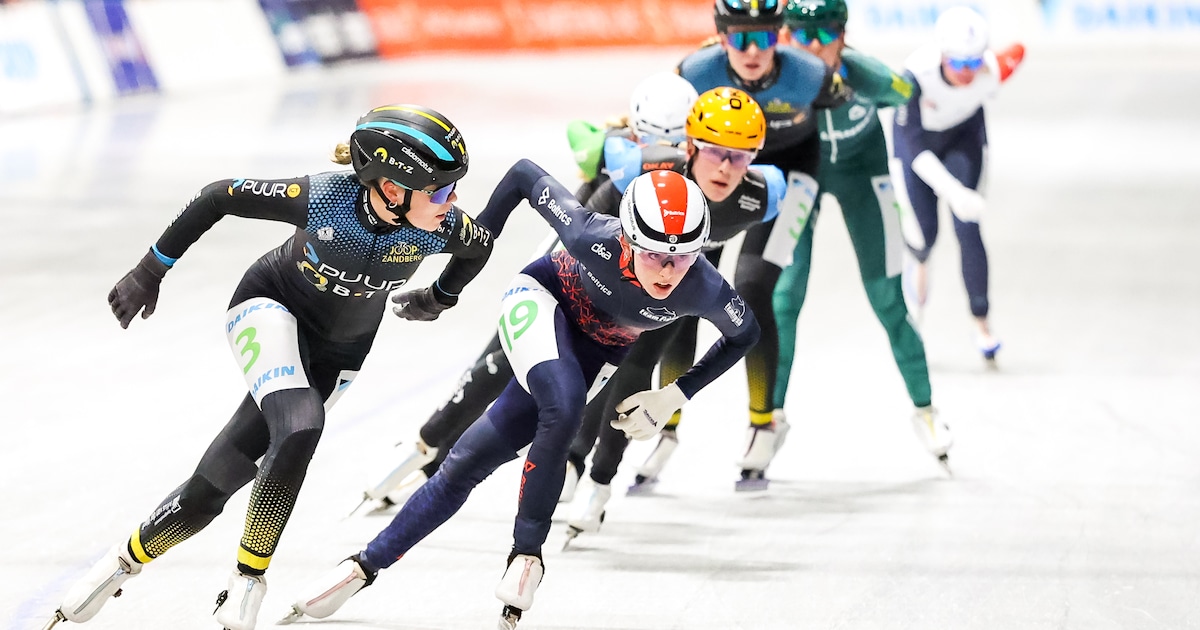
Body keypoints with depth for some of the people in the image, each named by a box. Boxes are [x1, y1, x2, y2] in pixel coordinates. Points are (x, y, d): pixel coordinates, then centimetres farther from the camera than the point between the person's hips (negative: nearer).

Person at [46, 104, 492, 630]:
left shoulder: (443, 227, -24)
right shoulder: (323, 198, -32)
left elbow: (481, 246, 2)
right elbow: (219, 197, -18)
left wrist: (439, 299, 15)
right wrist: (150, 272, -9)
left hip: (337, 352, 3)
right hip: (271, 307, -3)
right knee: (300, 425, -32)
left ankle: (127, 562, 18)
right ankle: (247, 580, -12)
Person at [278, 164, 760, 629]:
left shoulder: (704, 291, -32)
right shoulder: (591, 236, -36)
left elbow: (745, 335, -8)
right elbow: (525, 173, -19)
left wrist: (676, 396, -13)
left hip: (597, 351, 3)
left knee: (469, 462, -4)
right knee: (563, 411, -31)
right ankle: (526, 553, -13)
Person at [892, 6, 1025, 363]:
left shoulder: (992, 71, -36)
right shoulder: (917, 74, -43)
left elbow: (1017, 52, -11)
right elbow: (915, 149, -46)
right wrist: (953, 191, -57)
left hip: (964, 135, 1)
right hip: (918, 136, -1)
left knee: (967, 229, -9)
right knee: (926, 231, 4)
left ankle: (982, 324, 3)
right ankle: (919, 263, 45)